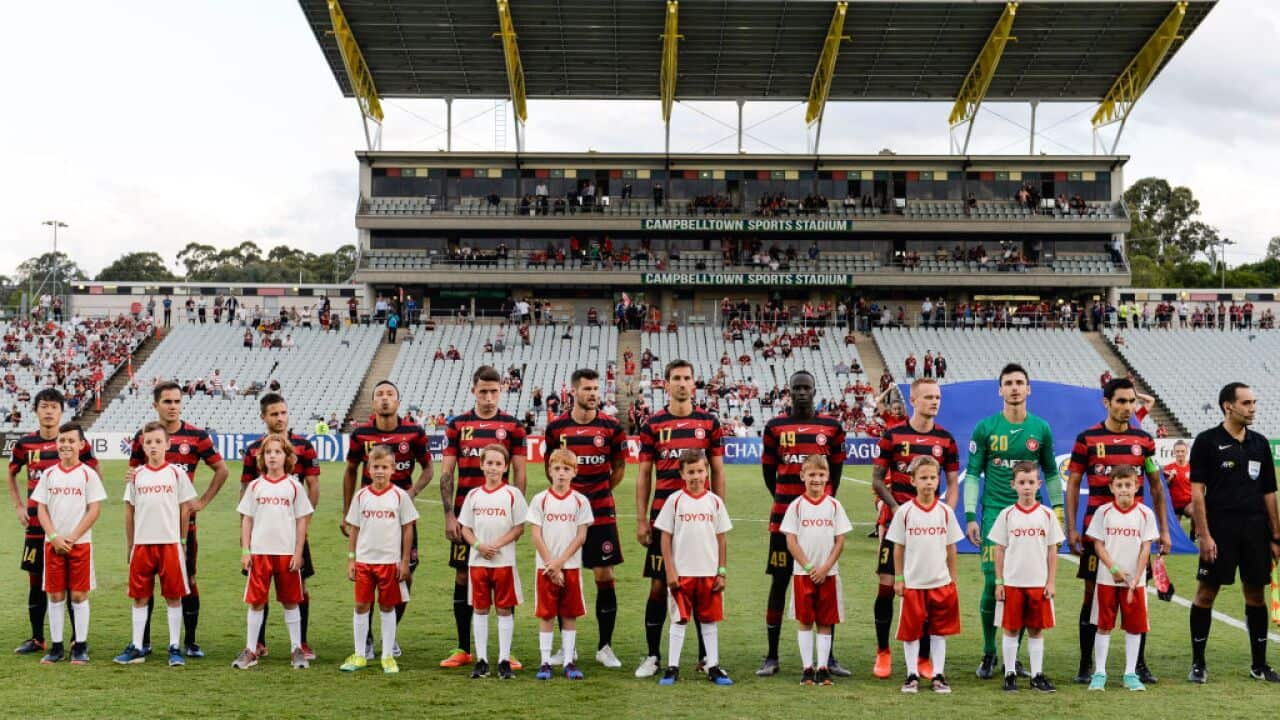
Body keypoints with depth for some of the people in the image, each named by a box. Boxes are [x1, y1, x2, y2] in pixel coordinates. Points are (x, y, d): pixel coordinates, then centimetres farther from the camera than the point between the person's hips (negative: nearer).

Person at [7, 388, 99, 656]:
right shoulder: (25, 443, 5)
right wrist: (19, 507, 12)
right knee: (36, 581, 9)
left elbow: (95, 474, 7)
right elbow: (11, 475, 21)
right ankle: (37, 639, 20)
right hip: (36, 523, 3)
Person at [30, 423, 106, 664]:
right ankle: (56, 646, 13)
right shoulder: (48, 474, 7)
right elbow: (41, 509, 5)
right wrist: (54, 537, -8)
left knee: (79, 595, 0)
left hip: (80, 543, -3)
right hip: (53, 543, 3)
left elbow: (94, 510, -5)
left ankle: (80, 647, 7)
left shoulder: (88, 474, -2)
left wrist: (72, 538, -11)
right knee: (55, 595, 6)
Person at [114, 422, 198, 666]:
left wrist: (182, 540, 2)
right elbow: (129, 511, 10)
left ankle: (174, 648, 8)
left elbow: (185, 508, 3)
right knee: (140, 597, 7)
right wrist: (129, 545, 9)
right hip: (142, 544, 2)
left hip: (170, 543, -2)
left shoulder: (176, 473, 0)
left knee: (173, 596, 2)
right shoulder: (136, 475, 6)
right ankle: (137, 647, 15)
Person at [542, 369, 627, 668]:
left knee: (605, 576, 0)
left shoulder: (611, 427, -2)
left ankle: (605, 647, 10)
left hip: (602, 513, -1)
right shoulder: (556, 427, 0)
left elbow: (619, 467, 9)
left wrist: (600, 492, 8)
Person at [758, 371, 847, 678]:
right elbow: (768, 471, 10)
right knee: (779, 582, 3)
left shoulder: (831, 427, 5)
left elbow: (835, 471, 13)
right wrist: (783, 502, 7)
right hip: (784, 516, -1)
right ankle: (772, 657, 10)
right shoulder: (775, 427, 4)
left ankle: (828, 657, 12)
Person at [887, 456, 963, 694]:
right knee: (911, 630, 5)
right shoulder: (905, 512, -4)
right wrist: (898, 579, 0)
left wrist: (953, 579, 6)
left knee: (939, 630, 8)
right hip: (912, 582, -1)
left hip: (941, 582, 2)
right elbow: (898, 548, 1)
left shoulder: (945, 511, 1)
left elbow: (951, 548, 7)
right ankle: (912, 675, 15)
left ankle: (938, 675, 16)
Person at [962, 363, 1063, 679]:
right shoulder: (985, 428, 1)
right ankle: (989, 654, 10)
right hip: (994, 514, -2)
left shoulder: (1041, 429, 7)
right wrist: (970, 517, -4)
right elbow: (972, 474, 3)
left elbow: (1051, 473, 15)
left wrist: (1057, 510, 9)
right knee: (992, 582, -6)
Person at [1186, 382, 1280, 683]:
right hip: (1220, 531, -5)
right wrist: (1204, 535, -13)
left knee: (1256, 594, 9)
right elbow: (1196, 491, -7)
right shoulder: (1207, 441, -4)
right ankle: (1198, 664, 8)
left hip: (1255, 531, 5)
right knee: (1206, 593, -1)